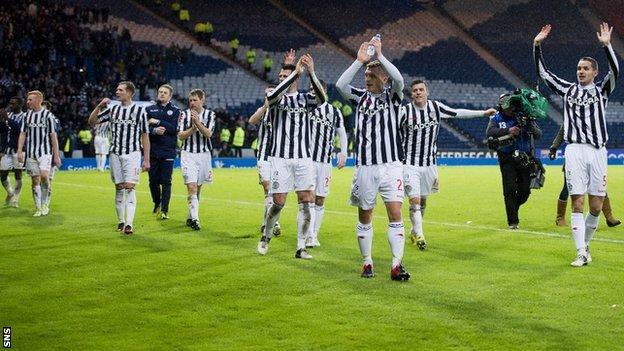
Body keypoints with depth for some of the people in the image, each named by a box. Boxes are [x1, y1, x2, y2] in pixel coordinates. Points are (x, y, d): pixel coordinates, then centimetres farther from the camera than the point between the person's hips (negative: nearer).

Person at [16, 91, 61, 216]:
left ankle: (44, 204, -4)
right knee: (35, 180, 4)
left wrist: (56, 155, -4)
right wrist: (19, 151, -2)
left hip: (45, 152, -4)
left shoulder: (48, 115, -2)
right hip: (31, 153, 4)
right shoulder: (26, 116, 10)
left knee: (44, 175, -21)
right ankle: (38, 209, 9)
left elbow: (53, 136, -2)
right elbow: (22, 134, 10)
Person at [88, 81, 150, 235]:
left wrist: (146, 160, -2)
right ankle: (120, 221, 17)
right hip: (115, 154, 4)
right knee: (119, 188, 7)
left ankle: (129, 224, -17)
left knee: (129, 187, -13)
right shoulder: (112, 110, 9)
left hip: (132, 154, -4)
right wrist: (99, 106, -5)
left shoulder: (140, 110, 0)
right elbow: (92, 121, 11)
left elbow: (145, 136, 1)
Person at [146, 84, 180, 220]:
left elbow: (174, 128, -8)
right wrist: (154, 130, -18)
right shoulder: (149, 109, 11)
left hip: (168, 151, -2)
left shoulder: (175, 110, 6)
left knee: (166, 182, -6)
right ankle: (157, 204, 30)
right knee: (153, 180, 7)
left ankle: (164, 210, -2)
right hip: (152, 151, 2)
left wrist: (158, 122, -11)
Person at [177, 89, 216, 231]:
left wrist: (198, 123, -23)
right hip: (188, 154, -2)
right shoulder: (184, 114, 1)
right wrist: (193, 127, -16)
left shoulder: (210, 114, 2)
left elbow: (208, 134, -10)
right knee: (191, 186, -15)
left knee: (198, 187, 10)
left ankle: (190, 217, 24)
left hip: (204, 154, 2)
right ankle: (194, 218, -19)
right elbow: (181, 135, -3)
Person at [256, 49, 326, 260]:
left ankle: (301, 248, 3)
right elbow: (272, 97, -23)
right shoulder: (276, 97, 3)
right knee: (279, 202, -3)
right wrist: (295, 71, -28)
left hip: (303, 158, 2)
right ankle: (266, 237, 23)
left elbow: (322, 99, -14)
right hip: (280, 157, -2)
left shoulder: (304, 99, 8)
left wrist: (311, 73, -29)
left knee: (306, 202, -4)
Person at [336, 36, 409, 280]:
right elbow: (341, 85, -8)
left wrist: (380, 55, -14)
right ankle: (367, 263, 18)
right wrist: (359, 61, -13)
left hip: (391, 166, -2)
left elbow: (399, 80, -16)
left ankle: (397, 265, -7)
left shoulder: (392, 96, 6)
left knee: (395, 214, -8)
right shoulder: (360, 97, 9)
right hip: (365, 166, 2)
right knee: (364, 216, 7)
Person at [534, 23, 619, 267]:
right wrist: (537, 46, 0)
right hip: (575, 151, 0)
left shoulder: (602, 91, 9)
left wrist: (607, 45, -22)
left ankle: (585, 244, 24)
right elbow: (543, 73, 10)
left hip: (597, 151, 0)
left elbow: (615, 71, -9)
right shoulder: (568, 89, 12)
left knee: (596, 206, 2)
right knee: (577, 203, -6)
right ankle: (581, 254, -4)